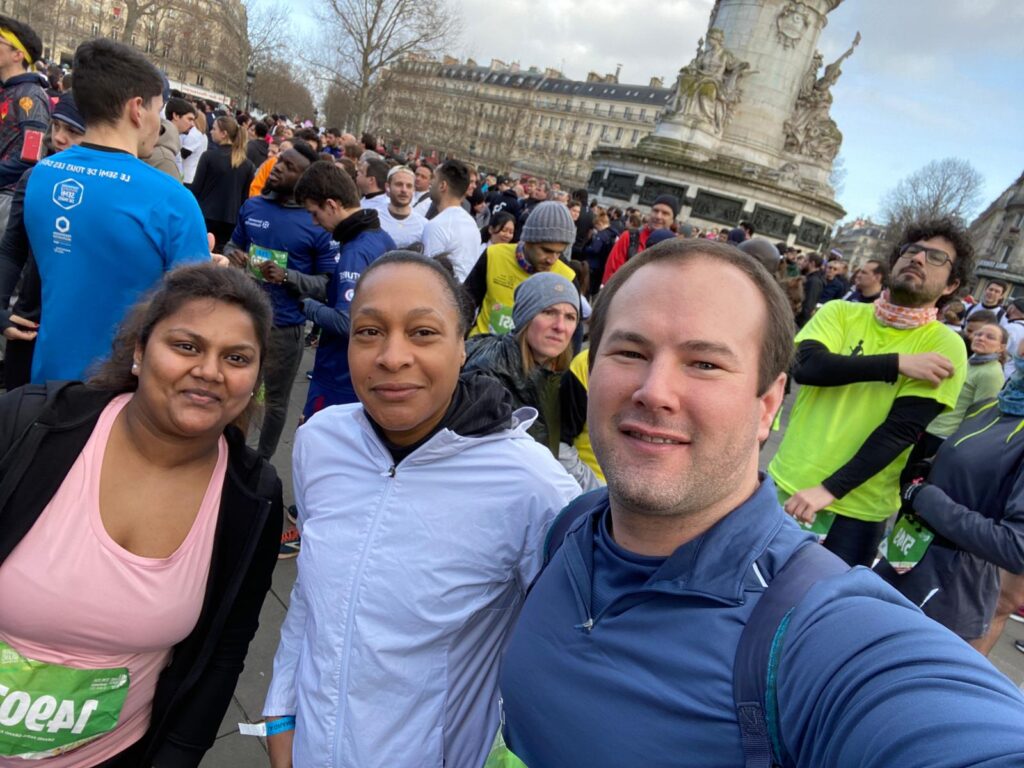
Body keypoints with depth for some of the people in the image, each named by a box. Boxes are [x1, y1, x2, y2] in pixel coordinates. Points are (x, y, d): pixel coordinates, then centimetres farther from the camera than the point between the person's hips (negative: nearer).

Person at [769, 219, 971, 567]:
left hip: (856, 510, -2)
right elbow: (806, 366, -16)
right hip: (788, 485, 3)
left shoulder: (944, 345, -6)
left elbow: (902, 430, -15)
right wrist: (897, 363, -21)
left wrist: (830, 489, -22)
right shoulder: (841, 312, 2)